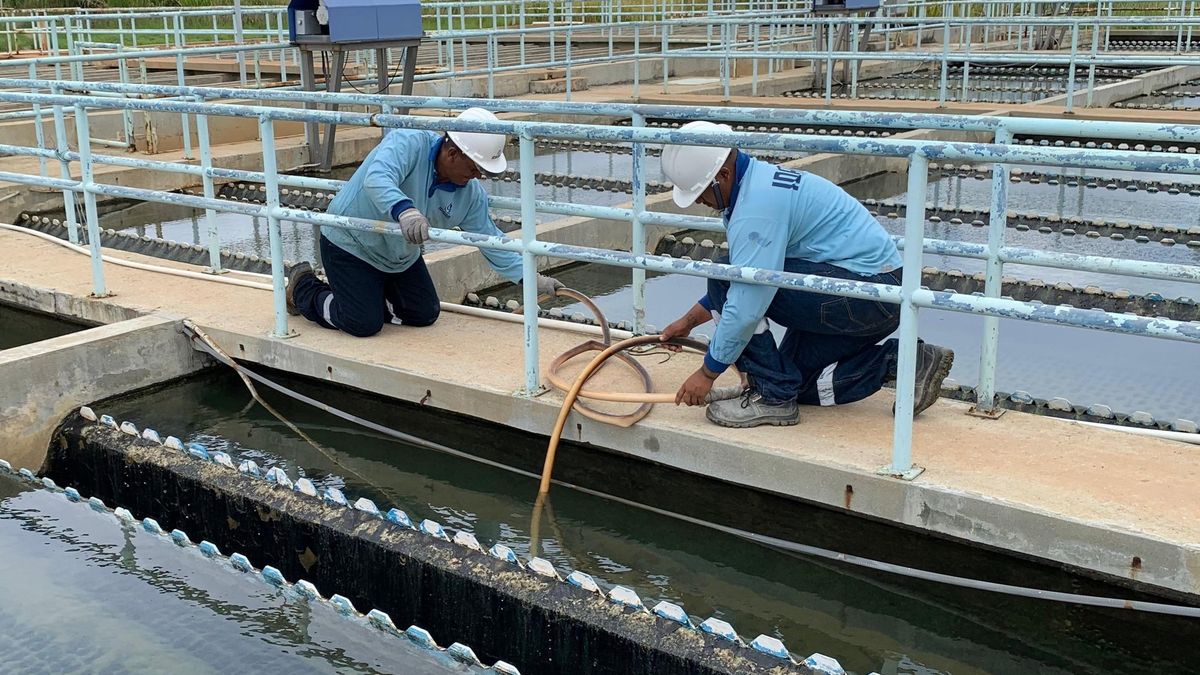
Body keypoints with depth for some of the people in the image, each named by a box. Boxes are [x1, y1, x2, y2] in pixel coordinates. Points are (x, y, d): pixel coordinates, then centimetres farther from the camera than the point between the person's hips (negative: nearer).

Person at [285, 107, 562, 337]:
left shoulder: (471, 195, -10)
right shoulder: (407, 143, -29)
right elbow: (376, 179, -47)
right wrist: (404, 210, -65)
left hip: (400, 257, 7)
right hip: (350, 242, -7)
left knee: (424, 315, 8)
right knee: (365, 324, -12)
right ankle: (304, 288, 15)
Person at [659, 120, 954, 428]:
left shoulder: (758, 203, -22)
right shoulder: (756, 181, 11)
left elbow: (747, 303, -25)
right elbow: (738, 276, 24)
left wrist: (708, 372, -14)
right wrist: (690, 320, 25)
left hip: (868, 293, -11)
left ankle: (772, 397, -8)